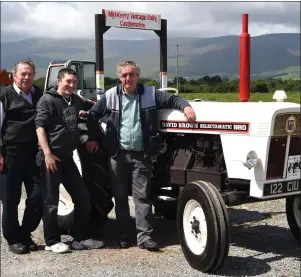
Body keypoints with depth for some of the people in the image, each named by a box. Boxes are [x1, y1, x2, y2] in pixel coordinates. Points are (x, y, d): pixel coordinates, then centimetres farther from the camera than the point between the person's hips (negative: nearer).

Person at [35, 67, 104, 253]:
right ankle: (52, 241, 11)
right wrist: (47, 154, -23)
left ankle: (81, 238, 19)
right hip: (51, 157, -8)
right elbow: (40, 127, -16)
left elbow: (90, 105, 37)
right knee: (52, 201, 0)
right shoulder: (48, 100, -8)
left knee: (83, 197, 9)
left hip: (67, 156, 8)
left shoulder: (75, 99, 14)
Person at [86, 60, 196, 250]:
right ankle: (124, 235, 18)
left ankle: (145, 236, 2)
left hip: (141, 155, -1)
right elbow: (93, 115, 11)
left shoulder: (150, 94, 0)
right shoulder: (111, 96, 2)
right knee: (120, 196, 8)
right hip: (118, 154, 1)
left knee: (142, 196, -1)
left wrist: (186, 106, -22)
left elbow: (172, 99, -1)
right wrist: (91, 139, 8)